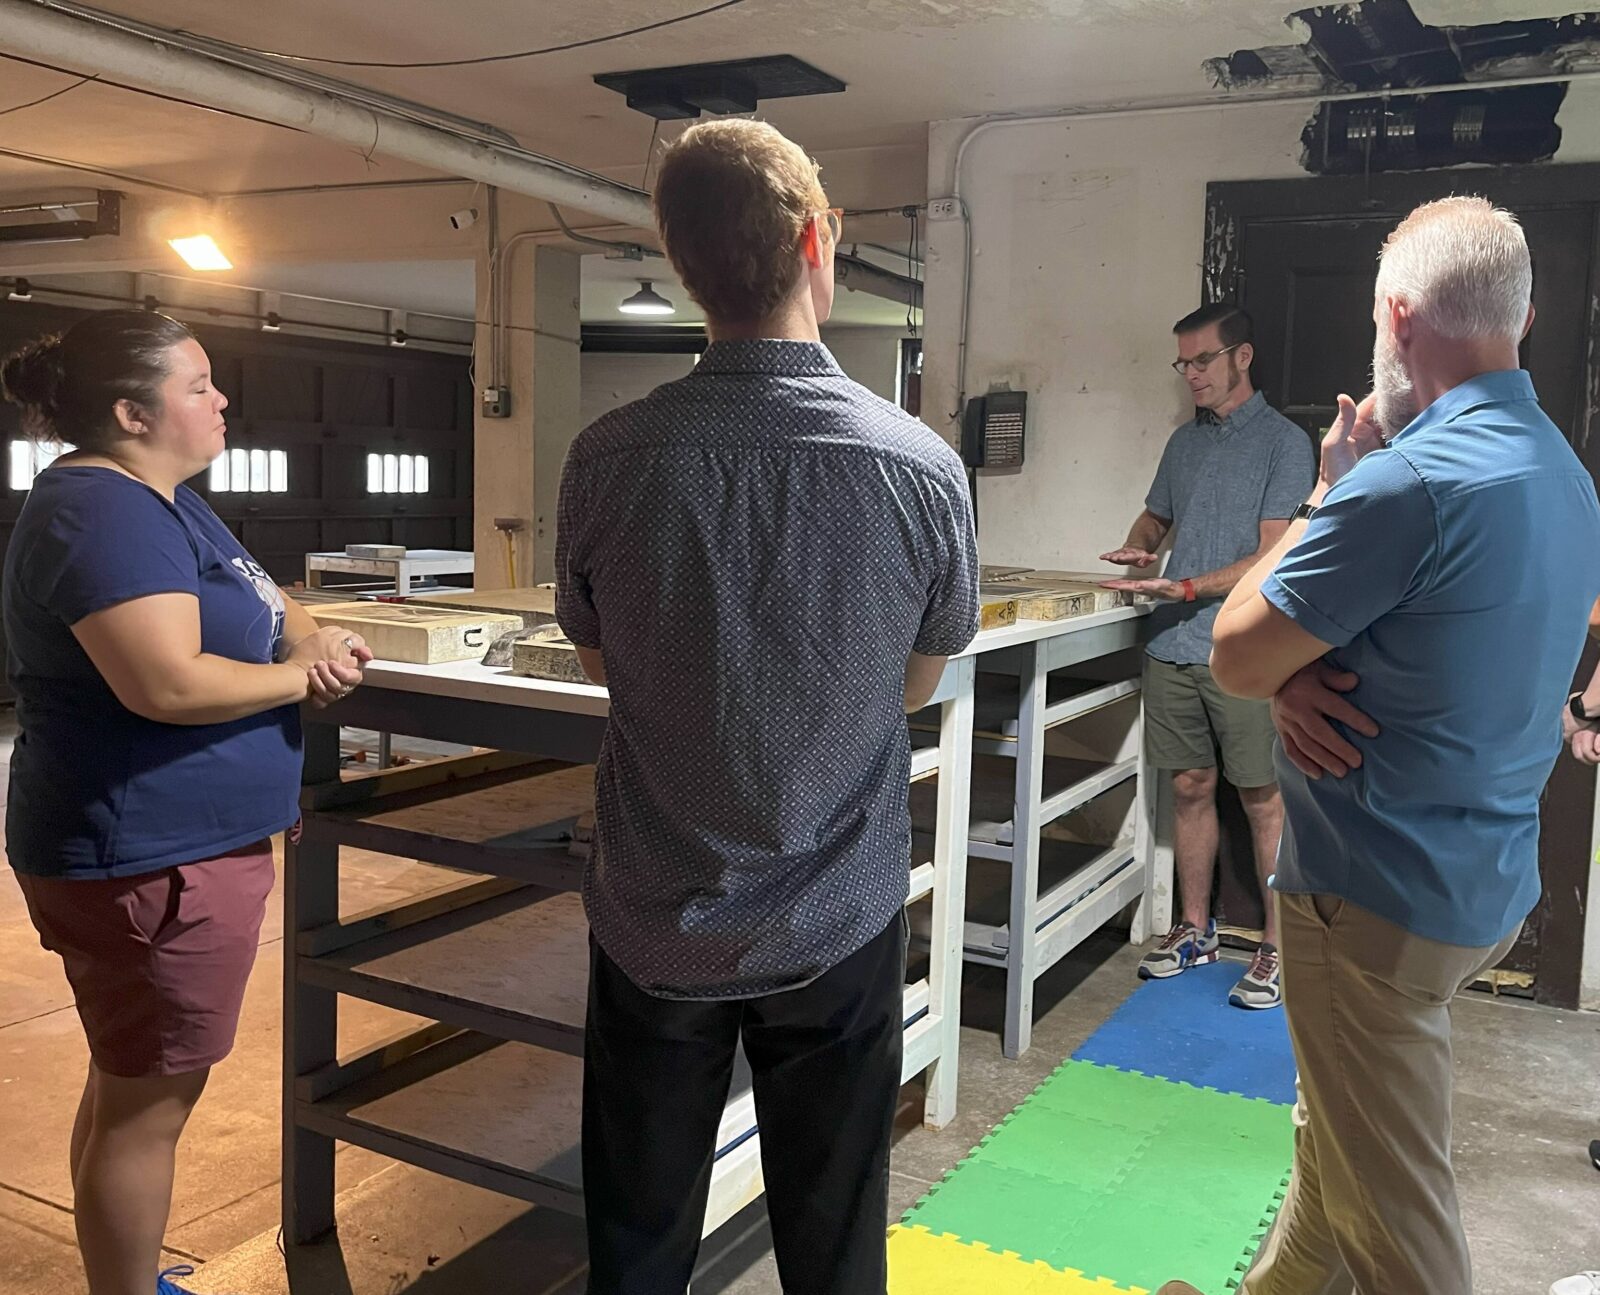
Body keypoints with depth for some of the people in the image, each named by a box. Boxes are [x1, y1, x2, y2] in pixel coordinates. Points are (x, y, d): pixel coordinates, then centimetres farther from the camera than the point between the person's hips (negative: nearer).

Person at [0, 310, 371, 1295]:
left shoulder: (164, 500, 13)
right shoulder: (106, 514, -21)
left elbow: (256, 598, 19)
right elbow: (170, 683, -31)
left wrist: (311, 636, -4)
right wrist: (309, 678, -16)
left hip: (169, 843, 11)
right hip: (152, 859, -11)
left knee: (133, 1085, 22)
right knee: (148, 1103, 2)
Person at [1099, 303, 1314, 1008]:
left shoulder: (1284, 441, -4)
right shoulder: (1185, 441, 15)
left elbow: (1274, 555, -11)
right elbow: (1156, 516, 28)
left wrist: (1188, 588, -19)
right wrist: (1137, 547, 5)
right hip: (1174, 646, 6)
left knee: (1263, 799, 1)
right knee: (1191, 788, 12)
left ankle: (1279, 946, 13)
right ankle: (1195, 930, 24)